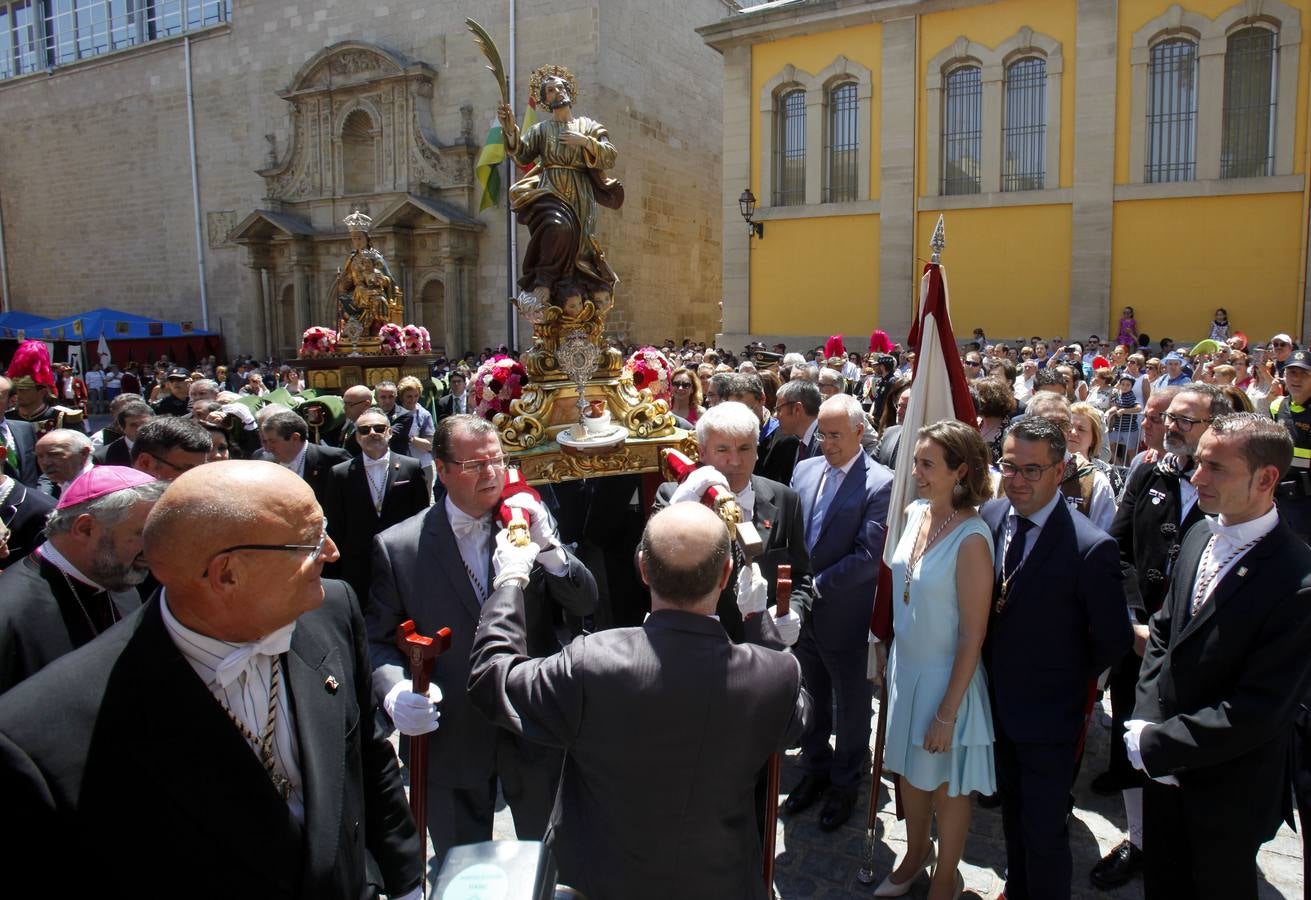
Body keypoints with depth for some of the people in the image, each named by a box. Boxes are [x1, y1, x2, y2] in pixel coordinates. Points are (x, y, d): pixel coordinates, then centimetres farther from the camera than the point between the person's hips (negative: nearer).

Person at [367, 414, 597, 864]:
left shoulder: (533, 522, -4)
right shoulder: (397, 547, -9)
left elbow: (585, 604, -6)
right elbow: (378, 640, -3)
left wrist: (545, 544, -21)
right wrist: (394, 693, -22)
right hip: (448, 740, -1)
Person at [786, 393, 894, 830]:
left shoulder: (879, 484, -15)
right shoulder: (805, 470, 3)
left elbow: (868, 557, -21)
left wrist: (817, 586, -21)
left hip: (846, 616, -5)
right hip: (802, 610, 5)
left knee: (852, 705, 14)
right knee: (811, 699, 21)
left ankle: (846, 782, 34)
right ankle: (815, 769, 41)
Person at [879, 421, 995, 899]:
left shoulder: (971, 538, -25)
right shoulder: (914, 514, -4)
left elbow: (972, 636, -20)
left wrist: (947, 713, -16)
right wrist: (892, 660, 12)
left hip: (945, 677, -6)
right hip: (905, 667, 6)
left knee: (947, 785, 15)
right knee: (909, 770, 23)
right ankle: (916, 852, 48)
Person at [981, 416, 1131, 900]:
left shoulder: (1091, 547, -25)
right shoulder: (989, 517, -6)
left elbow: (1113, 640, -14)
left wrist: (1070, 683, -2)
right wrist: (990, 670, 4)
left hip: (1049, 714, -6)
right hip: (998, 700, 6)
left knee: (1044, 829, 8)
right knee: (1012, 810, 25)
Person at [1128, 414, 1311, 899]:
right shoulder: (1199, 536, -3)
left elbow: (1257, 712, -25)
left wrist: (1153, 744, -19)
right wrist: (1145, 723, -5)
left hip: (1229, 787, -5)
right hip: (1163, 768, 6)